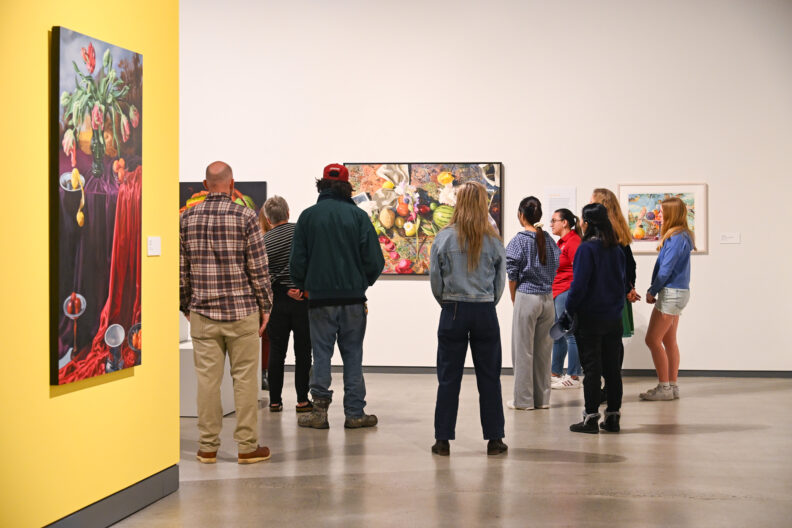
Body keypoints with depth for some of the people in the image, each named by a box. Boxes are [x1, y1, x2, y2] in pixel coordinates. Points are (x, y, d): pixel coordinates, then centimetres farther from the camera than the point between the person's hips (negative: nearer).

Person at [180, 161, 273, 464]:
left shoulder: (187, 218, 4)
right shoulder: (244, 216, -6)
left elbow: (180, 269, 7)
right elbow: (258, 268, -6)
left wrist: (186, 306, 17)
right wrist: (265, 306, 3)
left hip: (202, 313, 3)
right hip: (242, 311, -3)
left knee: (207, 378, 6)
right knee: (245, 377, 3)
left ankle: (207, 447, 11)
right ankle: (247, 445, 8)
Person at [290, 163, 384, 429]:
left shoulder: (308, 216, 0)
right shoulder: (358, 215, -1)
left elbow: (297, 261, 2)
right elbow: (375, 260, -3)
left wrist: (304, 286, 19)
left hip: (320, 298, 0)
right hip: (353, 297, 0)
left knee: (321, 353, 6)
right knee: (352, 354, 6)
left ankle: (319, 410, 3)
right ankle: (355, 413, 7)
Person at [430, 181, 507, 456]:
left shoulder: (444, 237, -6)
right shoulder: (493, 240, -2)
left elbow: (435, 279, -2)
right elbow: (500, 280, 3)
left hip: (454, 312, -1)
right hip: (485, 312, 1)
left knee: (448, 378, 5)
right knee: (489, 377, 8)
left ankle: (443, 439, 8)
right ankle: (494, 439, 12)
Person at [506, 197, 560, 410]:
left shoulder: (519, 241, -9)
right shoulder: (549, 239, 6)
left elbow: (512, 277, -7)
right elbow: (555, 267, 9)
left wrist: (515, 301, 4)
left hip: (527, 298, -5)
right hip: (548, 298, 5)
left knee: (523, 350, 2)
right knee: (544, 350, 11)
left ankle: (524, 399, 6)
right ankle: (542, 398, 16)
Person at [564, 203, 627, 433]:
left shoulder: (586, 248, -14)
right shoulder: (616, 249, 6)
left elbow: (579, 285, -16)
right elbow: (622, 282, 13)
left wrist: (569, 312, -7)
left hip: (590, 319, -6)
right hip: (614, 318, 6)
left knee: (591, 368, 0)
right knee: (612, 367, 10)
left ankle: (591, 418, 3)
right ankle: (613, 416, 15)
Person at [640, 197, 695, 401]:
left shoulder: (676, 238, -17)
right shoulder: (680, 236, 13)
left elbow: (666, 270, -18)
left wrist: (652, 292, -8)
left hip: (671, 293, -10)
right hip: (676, 292, 10)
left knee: (653, 340, -7)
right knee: (669, 341, 13)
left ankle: (664, 387, -4)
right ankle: (672, 386, 18)